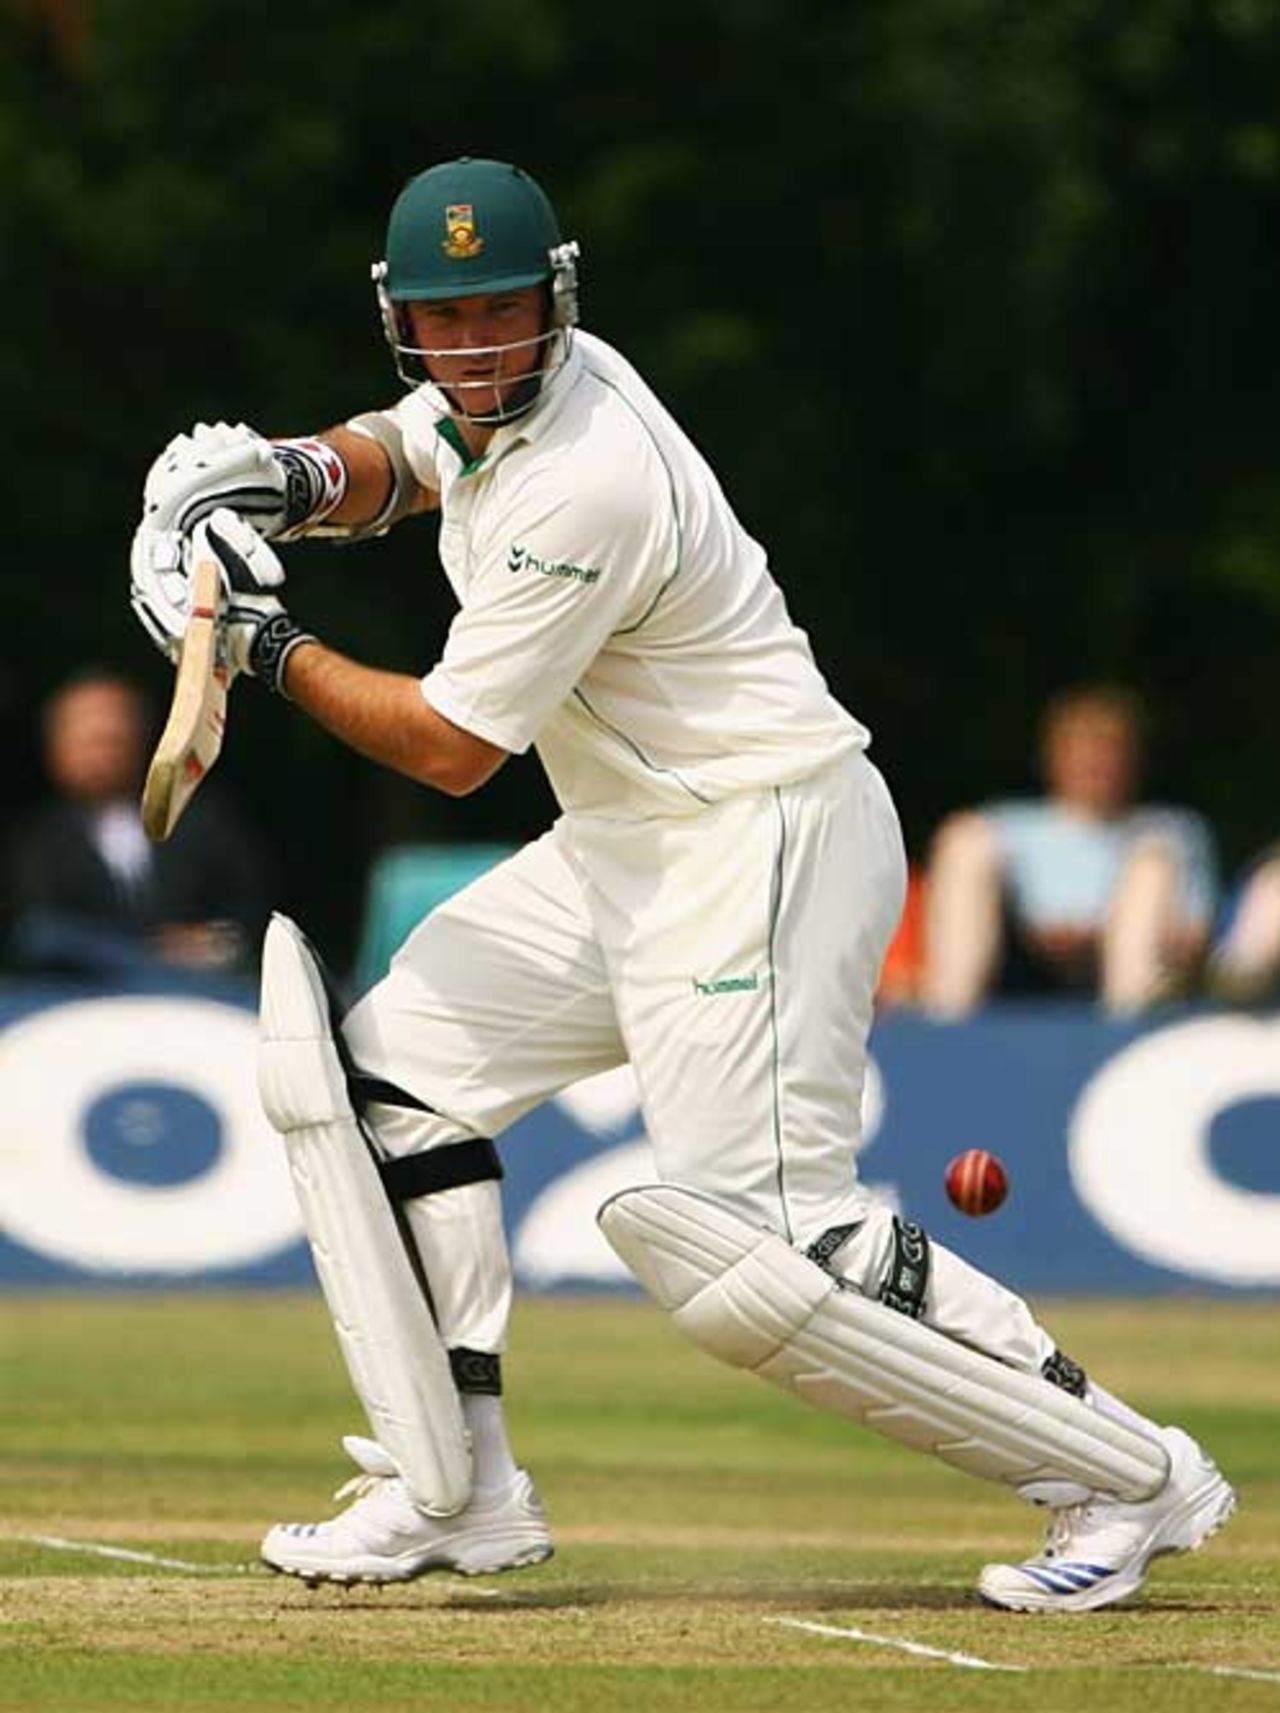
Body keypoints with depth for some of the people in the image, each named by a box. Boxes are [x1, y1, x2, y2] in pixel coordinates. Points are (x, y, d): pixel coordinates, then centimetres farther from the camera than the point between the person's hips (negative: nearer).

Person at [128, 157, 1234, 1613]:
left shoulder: (585, 484, -24)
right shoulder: (484, 398, 5)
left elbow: (448, 747, -18)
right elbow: (398, 455, 28)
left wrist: (267, 647, -6)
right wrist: (303, 477, 4)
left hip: (765, 844, -11)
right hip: (623, 847, 11)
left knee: (754, 1246, -19)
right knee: (393, 1058, 9)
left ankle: (1127, 1474, -11)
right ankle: (454, 1494, 11)